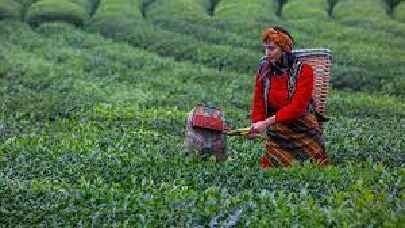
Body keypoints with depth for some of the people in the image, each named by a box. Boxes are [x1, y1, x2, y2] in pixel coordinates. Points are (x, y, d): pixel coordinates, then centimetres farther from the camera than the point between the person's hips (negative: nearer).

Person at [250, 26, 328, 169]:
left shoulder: (303, 70, -10)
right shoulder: (264, 69, 3)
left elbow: (297, 107, -18)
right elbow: (258, 103, 3)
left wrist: (268, 122, -26)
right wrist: (257, 126, -16)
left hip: (302, 130, -3)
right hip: (276, 133, 3)